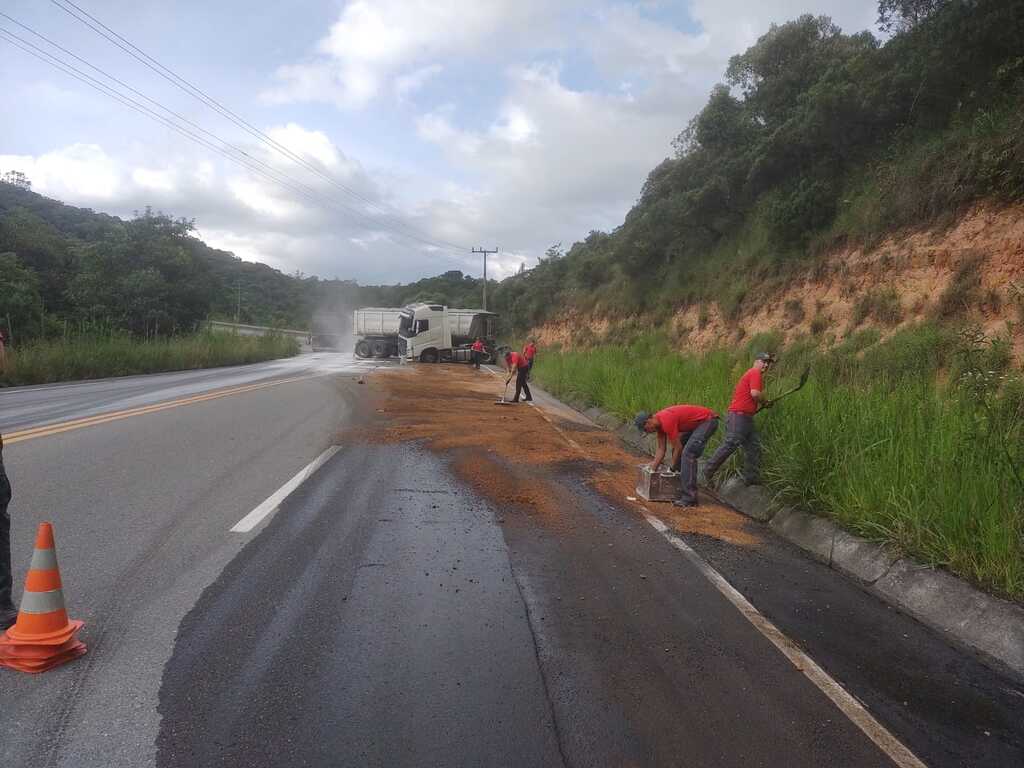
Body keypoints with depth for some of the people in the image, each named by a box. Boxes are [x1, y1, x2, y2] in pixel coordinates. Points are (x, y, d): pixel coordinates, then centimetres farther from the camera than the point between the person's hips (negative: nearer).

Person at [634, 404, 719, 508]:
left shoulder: (666, 422, -25)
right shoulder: (658, 422, 4)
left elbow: (678, 447, -18)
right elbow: (661, 449, 11)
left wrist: (671, 467, -6)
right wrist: (653, 469, 11)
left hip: (708, 421, -10)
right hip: (697, 422, 10)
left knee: (688, 454, -18)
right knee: (678, 452, 13)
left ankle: (690, 498, -17)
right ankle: (684, 488, 20)